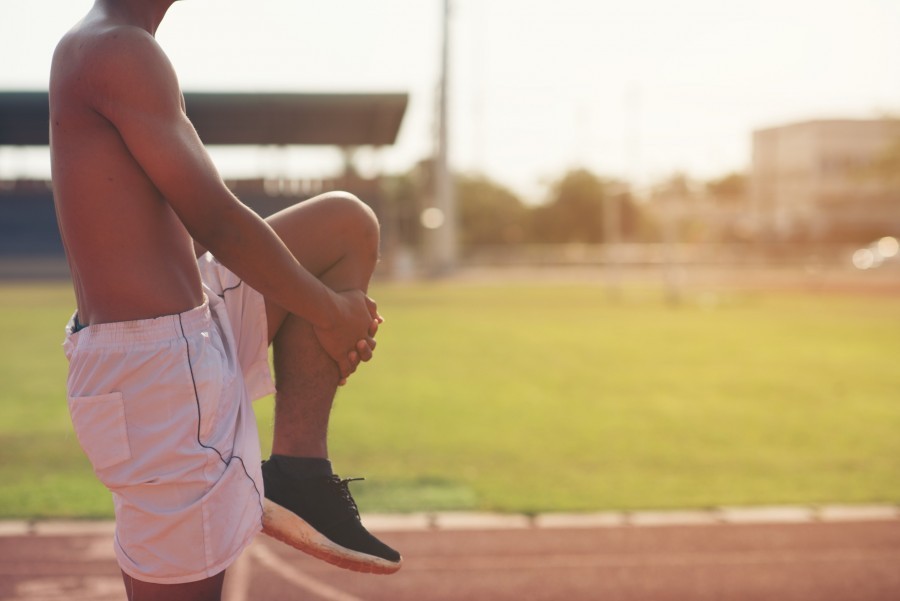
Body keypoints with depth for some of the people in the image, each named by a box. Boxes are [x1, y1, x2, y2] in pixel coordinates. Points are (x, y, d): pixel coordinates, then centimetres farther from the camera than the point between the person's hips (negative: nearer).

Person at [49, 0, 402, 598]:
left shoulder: (91, 49, 15)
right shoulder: (122, 50, -16)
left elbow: (190, 226, 18)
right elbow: (216, 221, -18)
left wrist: (327, 308, 14)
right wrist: (331, 312, -3)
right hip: (153, 366, -10)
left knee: (347, 223, 15)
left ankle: (298, 476, 8)